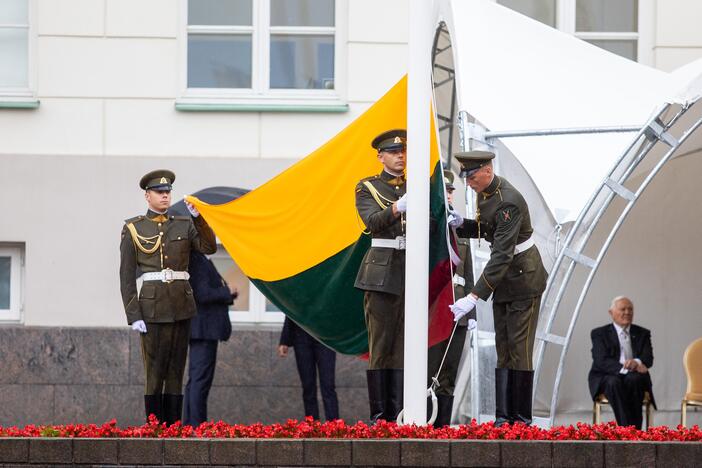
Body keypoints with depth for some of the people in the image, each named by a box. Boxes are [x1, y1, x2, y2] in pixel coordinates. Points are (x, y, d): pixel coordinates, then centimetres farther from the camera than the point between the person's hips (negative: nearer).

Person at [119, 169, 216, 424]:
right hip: (152, 305, -3)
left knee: (176, 370, 4)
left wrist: (197, 217, -15)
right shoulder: (133, 229, 2)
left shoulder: (184, 224, 11)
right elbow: (126, 276, 0)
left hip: (181, 305, 3)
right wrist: (133, 315, -8)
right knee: (155, 371, -4)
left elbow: (209, 248, -5)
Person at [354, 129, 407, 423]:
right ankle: (378, 416, -3)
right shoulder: (367, 188, 5)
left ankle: (397, 415, 0)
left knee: (404, 345, 0)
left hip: (412, 273, 3)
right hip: (381, 273, -3)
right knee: (380, 346, -5)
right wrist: (399, 207, -29)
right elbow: (373, 221, -13)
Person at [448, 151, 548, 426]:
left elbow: (502, 255, -32)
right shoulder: (485, 192, 3)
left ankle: (522, 417, 0)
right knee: (502, 349, 6)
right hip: (504, 280, 9)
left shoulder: (508, 203, -27)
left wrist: (474, 297, -35)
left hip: (524, 280, -9)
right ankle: (503, 415, 7)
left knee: (519, 348, -6)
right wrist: (462, 225, -5)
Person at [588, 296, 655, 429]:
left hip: (634, 378, 2)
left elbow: (648, 359, 1)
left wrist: (636, 363, -25)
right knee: (614, 383, -37)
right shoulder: (599, 333, 6)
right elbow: (601, 361, -9)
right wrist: (625, 368, -26)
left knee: (634, 379, -34)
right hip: (605, 378, -2)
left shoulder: (642, 333, 15)